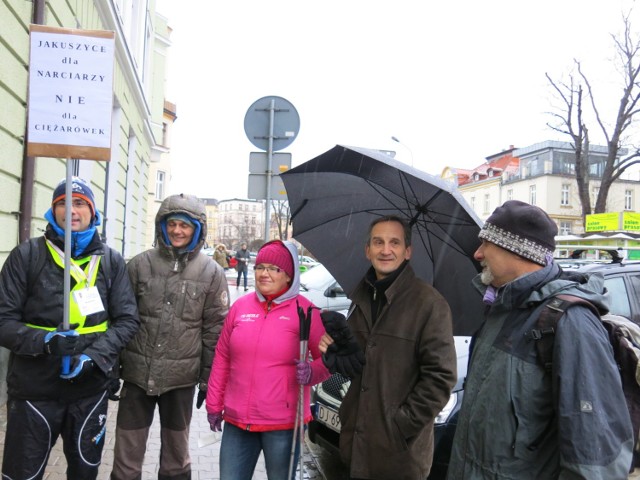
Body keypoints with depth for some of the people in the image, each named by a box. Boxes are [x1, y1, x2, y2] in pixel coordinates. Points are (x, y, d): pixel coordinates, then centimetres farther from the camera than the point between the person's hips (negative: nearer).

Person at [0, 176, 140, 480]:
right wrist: (45, 340, -24)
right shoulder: (27, 255, -4)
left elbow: (127, 320, -1)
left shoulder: (111, 261, 2)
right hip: (34, 388, -2)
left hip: (91, 386, 2)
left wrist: (93, 355, -16)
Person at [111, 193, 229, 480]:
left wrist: (208, 377, 0)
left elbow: (215, 329, 0)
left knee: (176, 448, 17)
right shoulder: (140, 264, 0)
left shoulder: (211, 273, -2)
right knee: (127, 452, 9)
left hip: (182, 376, 0)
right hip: (137, 372, 1)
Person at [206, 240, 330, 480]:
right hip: (237, 419, 4)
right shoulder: (240, 306, 4)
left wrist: (312, 372, -24)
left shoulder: (304, 310, -7)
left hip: (283, 423, -3)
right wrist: (214, 404, 12)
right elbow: (222, 359, 10)